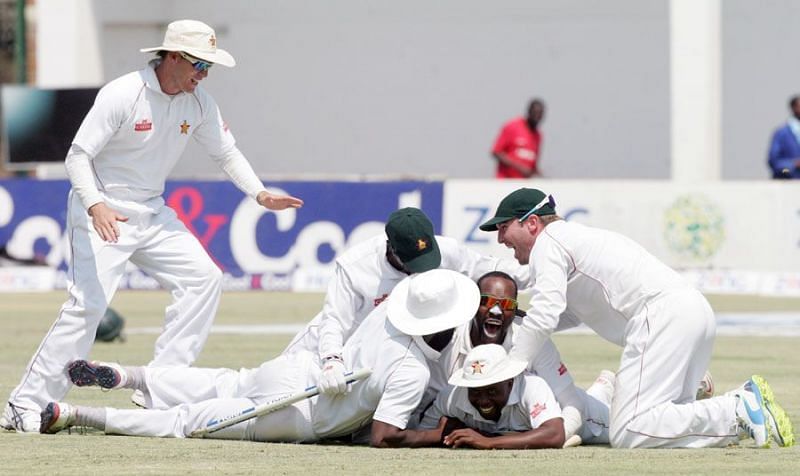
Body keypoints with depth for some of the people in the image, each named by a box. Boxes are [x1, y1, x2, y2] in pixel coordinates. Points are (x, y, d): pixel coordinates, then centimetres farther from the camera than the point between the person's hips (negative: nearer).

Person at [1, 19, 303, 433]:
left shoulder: (199, 103, 0)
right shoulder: (121, 95, -19)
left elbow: (225, 152, 12)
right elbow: (78, 155, -19)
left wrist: (260, 194, -6)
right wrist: (95, 205, -36)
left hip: (152, 213, 7)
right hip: (101, 211, -7)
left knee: (204, 278, -5)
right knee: (88, 303, -19)